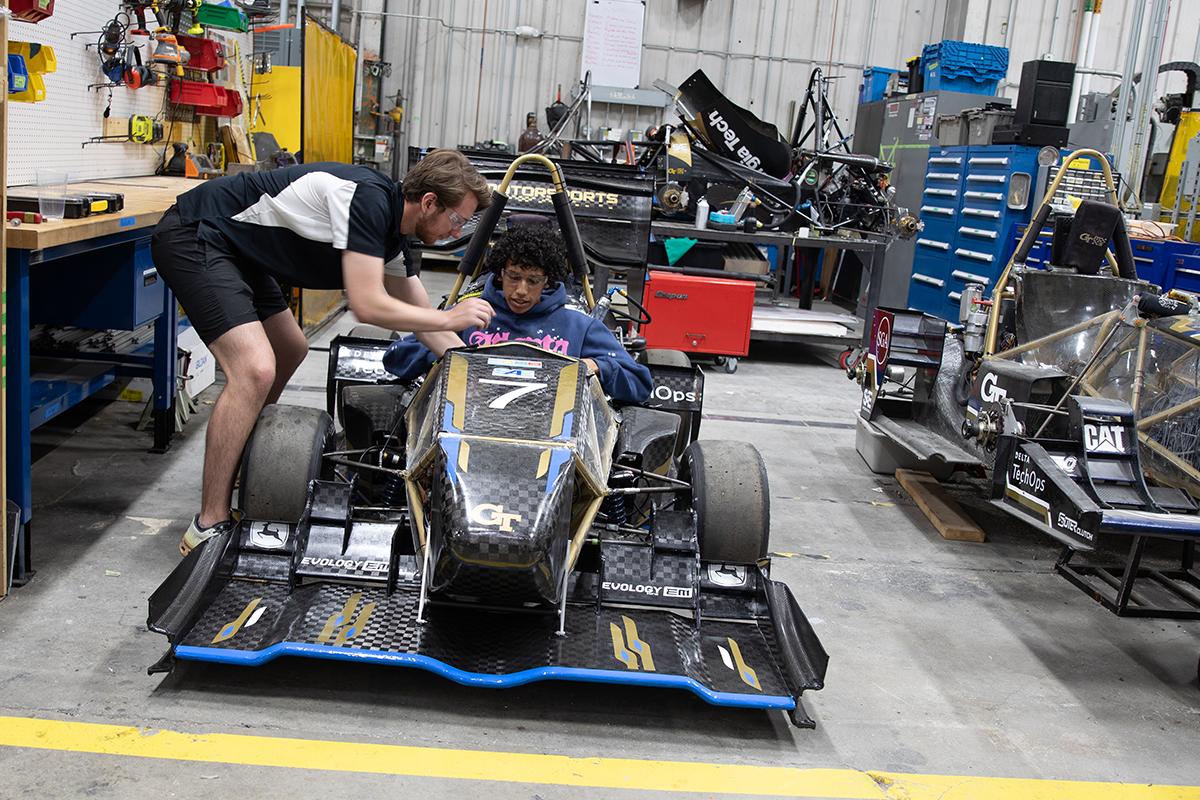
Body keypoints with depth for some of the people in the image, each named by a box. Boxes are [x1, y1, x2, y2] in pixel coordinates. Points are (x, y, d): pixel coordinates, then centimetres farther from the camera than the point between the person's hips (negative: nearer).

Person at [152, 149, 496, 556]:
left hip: (233, 247, 11)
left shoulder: (392, 238, 7)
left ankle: (237, 469, 36)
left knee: (290, 350, 24)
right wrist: (451, 318, -12)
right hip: (193, 235, -11)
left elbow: (425, 315, 17)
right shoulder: (369, 198, -21)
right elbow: (367, 305, -24)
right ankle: (209, 526, -16)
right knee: (256, 370, -23)